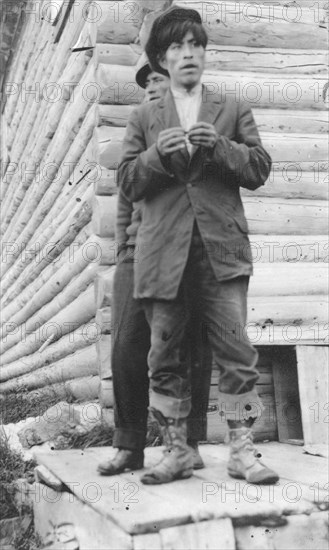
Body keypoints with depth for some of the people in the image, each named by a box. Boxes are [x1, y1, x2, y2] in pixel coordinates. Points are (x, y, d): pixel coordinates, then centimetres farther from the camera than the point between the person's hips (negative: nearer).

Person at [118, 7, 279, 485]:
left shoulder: (233, 110, 17)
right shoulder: (143, 118, 18)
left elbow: (259, 169, 7)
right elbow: (128, 182, 9)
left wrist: (218, 146, -9)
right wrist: (158, 153, -9)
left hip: (221, 247, -1)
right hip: (163, 250, 1)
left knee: (236, 352, -6)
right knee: (165, 356, 3)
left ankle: (242, 450, 4)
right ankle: (176, 451, 14)